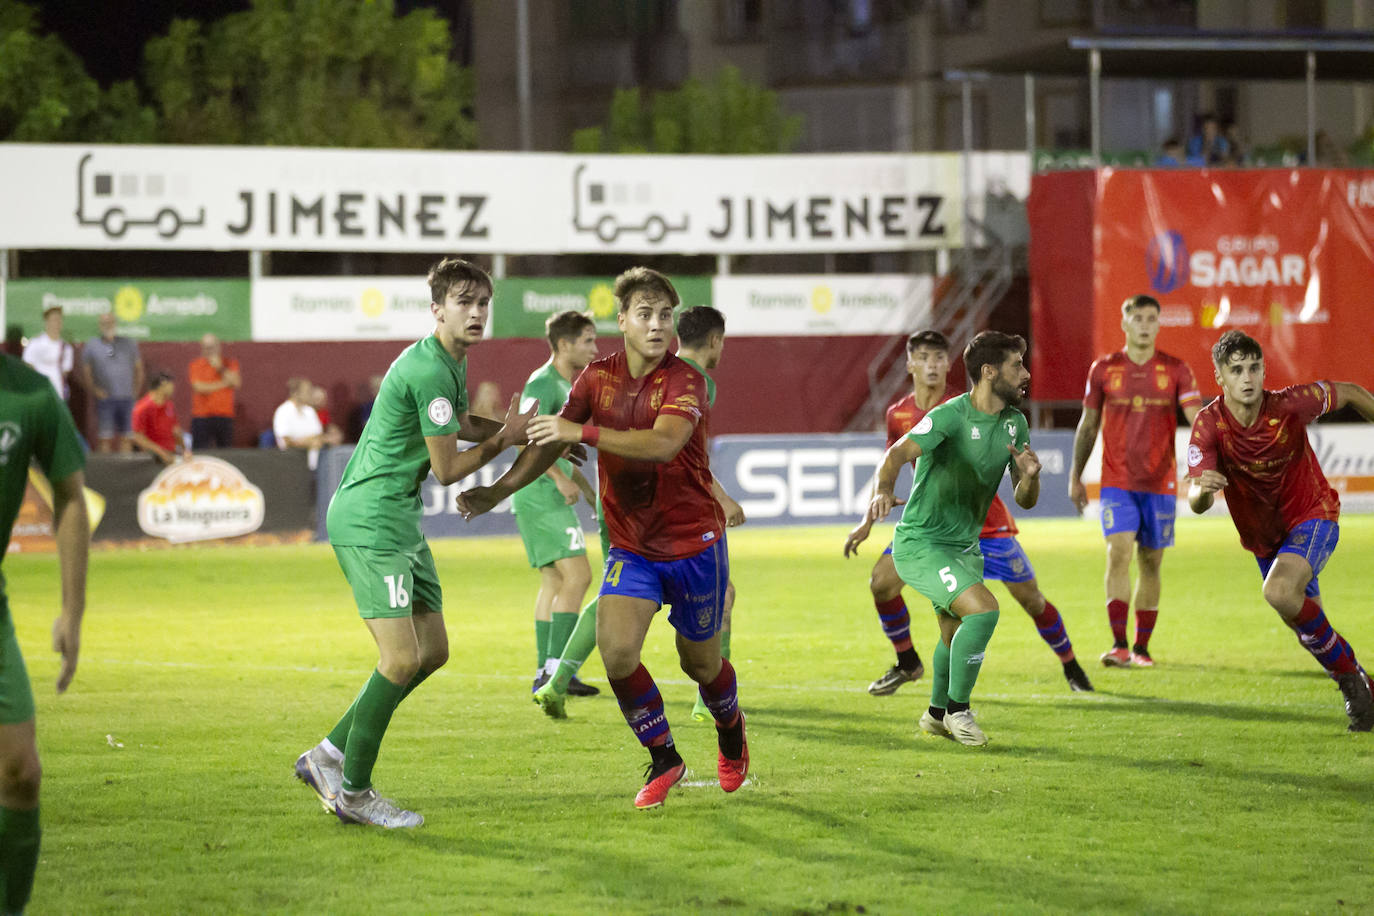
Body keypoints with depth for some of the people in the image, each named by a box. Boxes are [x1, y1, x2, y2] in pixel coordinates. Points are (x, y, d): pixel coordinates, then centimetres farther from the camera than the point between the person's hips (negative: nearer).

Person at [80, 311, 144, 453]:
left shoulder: (128, 344, 10)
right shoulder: (91, 346, 4)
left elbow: (138, 368, 17)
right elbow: (85, 372, 4)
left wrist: (136, 389, 7)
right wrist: (94, 390, -8)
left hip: (126, 398, 2)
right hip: (105, 398, -2)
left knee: (125, 437, 4)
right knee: (105, 437, -7)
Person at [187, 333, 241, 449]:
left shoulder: (230, 363, 9)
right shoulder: (195, 365, 3)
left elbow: (236, 383, -5)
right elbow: (199, 387, -9)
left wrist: (221, 368, -11)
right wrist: (223, 384, -5)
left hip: (225, 417, 2)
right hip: (202, 416, -2)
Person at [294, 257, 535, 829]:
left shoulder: (452, 363, 13)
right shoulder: (429, 370, -20)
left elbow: (462, 425, 34)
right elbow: (446, 469, -15)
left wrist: (528, 432, 21)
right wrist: (504, 438, -1)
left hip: (399, 522, 11)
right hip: (369, 520, -11)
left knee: (433, 651, 12)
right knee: (401, 659, -15)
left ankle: (329, 756, 19)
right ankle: (353, 792, -4)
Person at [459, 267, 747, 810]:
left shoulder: (684, 381, -17)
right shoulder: (598, 378, -1)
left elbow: (663, 443, -35)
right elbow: (552, 441, 3)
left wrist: (582, 432, -39)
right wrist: (500, 489, -11)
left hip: (693, 543, -3)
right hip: (631, 546, 3)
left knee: (701, 664, 10)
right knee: (616, 650, -17)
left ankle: (730, 730, 44)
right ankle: (664, 759, 3)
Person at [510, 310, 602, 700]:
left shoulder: (566, 386, 19)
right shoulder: (543, 383, -13)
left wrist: (586, 489, 26)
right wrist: (560, 478, -27)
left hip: (553, 496, 10)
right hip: (539, 494, -10)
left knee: (554, 581, 10)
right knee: (577, 576, -15)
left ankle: (544, 675, 11)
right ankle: (556, 668, -16)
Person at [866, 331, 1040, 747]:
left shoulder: (1015, 424, 2)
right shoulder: (951, 416, -21)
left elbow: (1025, 500, 5)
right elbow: (899, 454, -33)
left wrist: (1030, 476, -19)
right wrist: (883, 490, -54)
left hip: (965, 546, 8)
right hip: (920, 544, -8)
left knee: (956, 634, 20)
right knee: (983, 609, -23)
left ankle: (937, 714, 44)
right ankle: (957, 709, -8)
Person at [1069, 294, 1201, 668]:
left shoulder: (1175, 370, 1)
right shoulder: (1103, 369, 3)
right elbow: (1087, 425, 11)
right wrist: (1075, 476, 11)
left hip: (1161, 483, 1)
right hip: (1117, 481, -1)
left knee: (1150, 564, 6)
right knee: (1118, 554, -16)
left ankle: (1142, 648, 16)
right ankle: (1119, 645, -20)